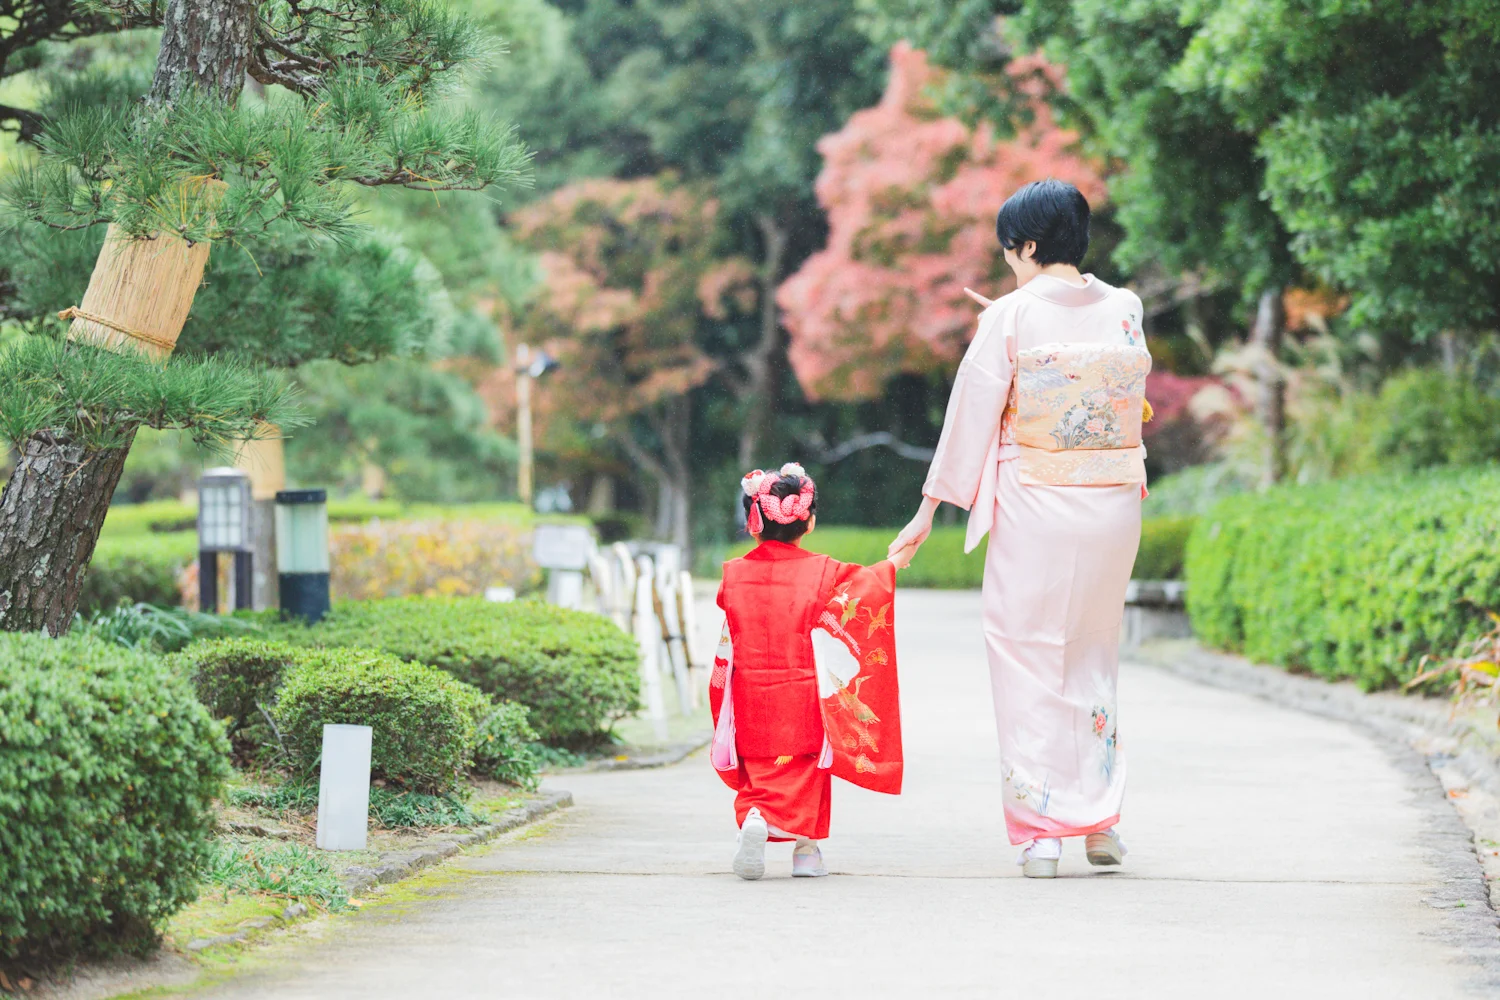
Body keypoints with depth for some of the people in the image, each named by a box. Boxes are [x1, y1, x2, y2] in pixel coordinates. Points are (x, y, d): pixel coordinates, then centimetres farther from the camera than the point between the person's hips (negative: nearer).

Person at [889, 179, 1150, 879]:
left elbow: (971, 416, -5)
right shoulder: (1126, 311, 4)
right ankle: (1101, 819, 18)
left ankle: (1042, 829, 1)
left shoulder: (1010, 317, -8)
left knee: (1029, 662, 4)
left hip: (1033, 507, -4)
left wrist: (929, 510, 3)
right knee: (1093, 656, 18)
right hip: (1114, 506, 4)